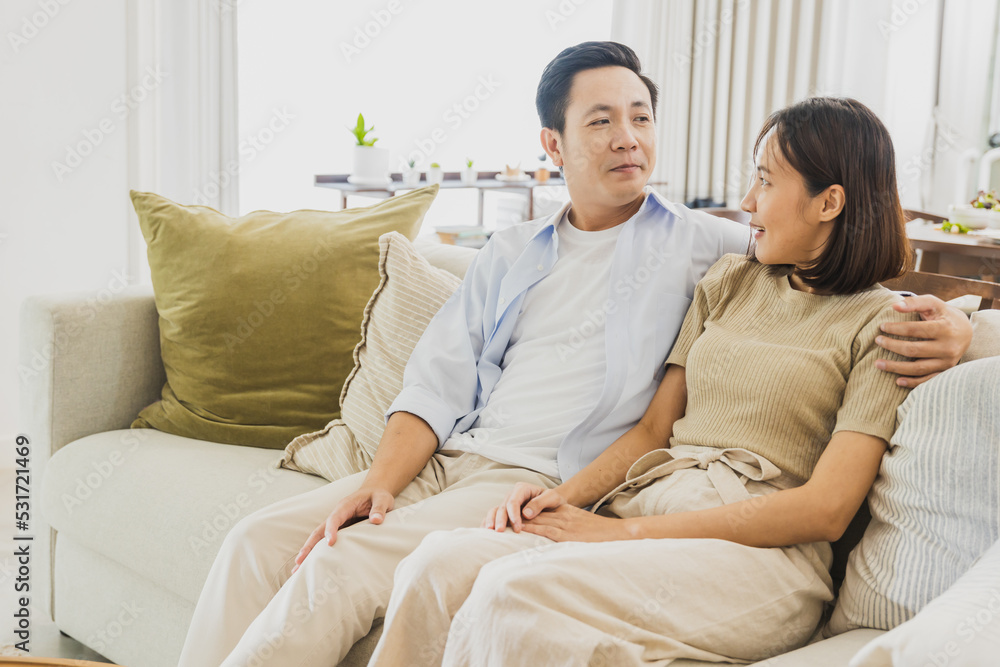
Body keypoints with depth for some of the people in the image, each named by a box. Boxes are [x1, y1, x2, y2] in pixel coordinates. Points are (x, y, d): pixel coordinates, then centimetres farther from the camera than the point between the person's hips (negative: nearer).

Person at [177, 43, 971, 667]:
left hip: (546, 484, -5)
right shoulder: (511, 254, 18)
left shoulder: (703, 245, 5)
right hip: (446, 461, 6)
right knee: (260, 538, -10)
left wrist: (941, 317, -22)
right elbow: (438, 384, 11)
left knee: (340, 568, -24)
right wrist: (381, 478, -5)